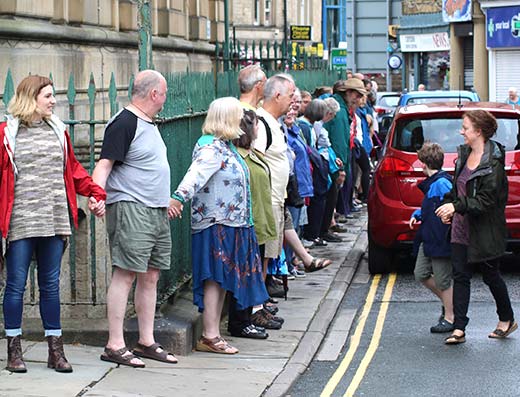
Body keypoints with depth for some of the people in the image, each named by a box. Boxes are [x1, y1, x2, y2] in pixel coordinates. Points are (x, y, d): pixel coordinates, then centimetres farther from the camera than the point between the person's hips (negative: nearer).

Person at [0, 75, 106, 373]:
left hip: (54, 222, 4)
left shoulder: (58, 131, 13)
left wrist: (95, 193, 2)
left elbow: (73, 170, 16)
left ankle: (56, 350, 12)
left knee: (51, 286, 8)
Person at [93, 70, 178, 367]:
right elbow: (104, 164, -18)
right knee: (126, 274, -10)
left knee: (151, 276, 10)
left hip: (157, 211, 10)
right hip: (130, 208, -10)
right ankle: (115, 346, -8)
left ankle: (147, 342, 17)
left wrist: (168, 200, 34)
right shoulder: (124, 123, -11)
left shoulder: (149, 124, 19)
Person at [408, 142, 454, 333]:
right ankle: (447, 303, 30)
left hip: (441, 240, -10)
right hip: (428, 239, 10)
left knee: (442, 280, 0)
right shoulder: (431, 182, 12)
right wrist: (417, 215, 11)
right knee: (421, 274, 15)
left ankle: (450, 318, 12)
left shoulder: (442, 183, -19)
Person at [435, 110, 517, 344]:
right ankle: (459, 329, 3)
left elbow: (486, 200, -22)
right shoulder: (464, 154, 6)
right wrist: (449, 205, 5)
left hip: (484, 230, -7)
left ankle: (507, 320, 30)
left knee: (491, 276, 9)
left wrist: (457, 206, -27)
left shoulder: (492, 163, -19)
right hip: (462, 228, 7)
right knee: (460, 276, 2)